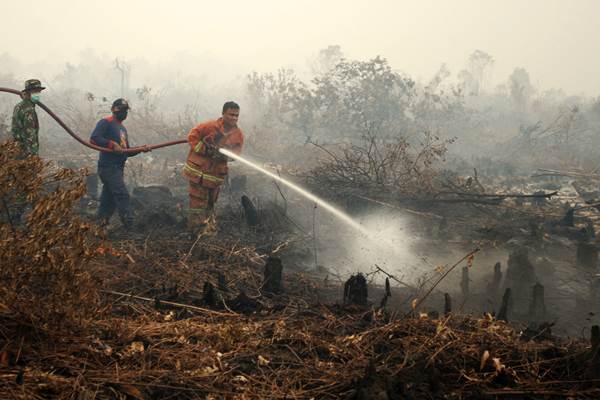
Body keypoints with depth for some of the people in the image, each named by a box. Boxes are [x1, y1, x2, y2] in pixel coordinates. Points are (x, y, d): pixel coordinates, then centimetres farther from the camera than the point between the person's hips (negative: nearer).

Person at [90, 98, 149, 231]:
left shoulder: (122, 128, 24)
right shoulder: (106, 122, -5)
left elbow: (127, 152, 23)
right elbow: (94, 138, -19)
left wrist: (141, 149, 6)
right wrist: (112, 145, -23)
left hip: (118, 168, 9)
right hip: (108, 167, -9)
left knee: (108, 197, 11)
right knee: (122, 195, -15)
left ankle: (101, 224, 17)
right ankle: (129, 226, -17)